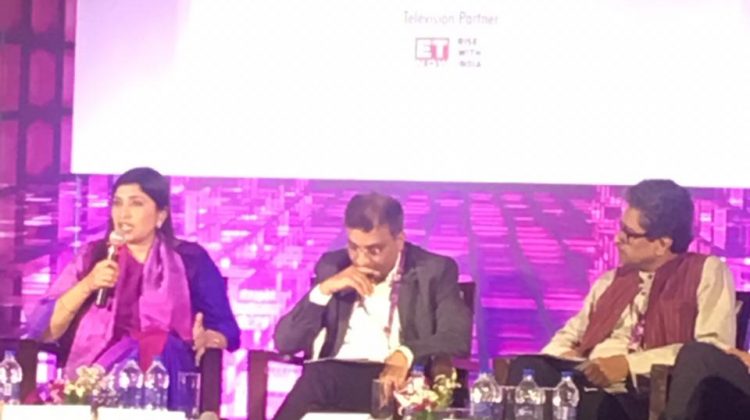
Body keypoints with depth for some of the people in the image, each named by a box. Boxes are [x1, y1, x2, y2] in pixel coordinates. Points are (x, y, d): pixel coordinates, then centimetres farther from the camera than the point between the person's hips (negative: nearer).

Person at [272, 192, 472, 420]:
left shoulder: (435, 270, 9)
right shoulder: (332, 265, 16)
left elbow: (458, 338, -5)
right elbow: (285, 342, 11)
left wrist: (406, 354, -24)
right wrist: (324, 290, -4)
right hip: (336, 377, 2)